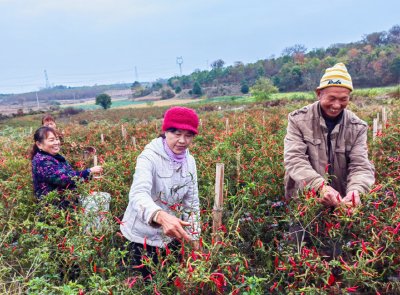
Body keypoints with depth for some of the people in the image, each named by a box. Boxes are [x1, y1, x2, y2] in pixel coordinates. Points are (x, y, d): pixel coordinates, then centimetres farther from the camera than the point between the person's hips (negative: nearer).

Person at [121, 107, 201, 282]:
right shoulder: (149, 157, -23)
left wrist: (194, 236, 3)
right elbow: (138, 194, -39)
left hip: (172, 235, 5)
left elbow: (192, 201, 4)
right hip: (144, 236, -5)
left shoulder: (189, 161, -4)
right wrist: (160, 216, -58)